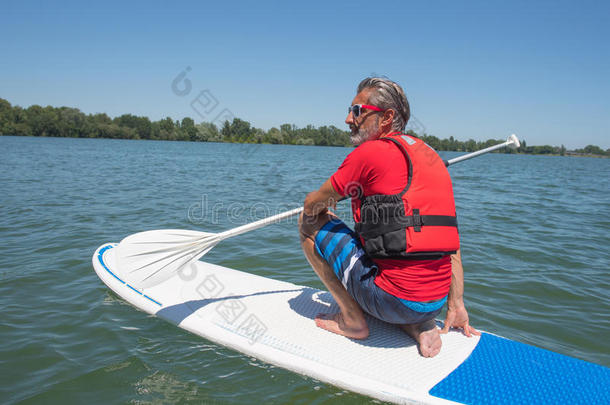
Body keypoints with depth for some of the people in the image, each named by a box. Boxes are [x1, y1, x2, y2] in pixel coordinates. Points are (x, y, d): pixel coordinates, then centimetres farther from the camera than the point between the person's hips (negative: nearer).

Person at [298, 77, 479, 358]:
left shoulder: (370, 152, -9)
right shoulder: (431, 156, 13)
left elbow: (311, 205, 2)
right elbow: (450, 241, 13)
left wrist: (323, 215, 26)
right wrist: (456, 306, 18)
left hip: (394, 300, -8)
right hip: (434, 303, 8)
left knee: (309, 223, 3)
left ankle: (352, 320, 9)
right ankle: (420, 327, 14)